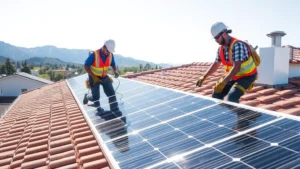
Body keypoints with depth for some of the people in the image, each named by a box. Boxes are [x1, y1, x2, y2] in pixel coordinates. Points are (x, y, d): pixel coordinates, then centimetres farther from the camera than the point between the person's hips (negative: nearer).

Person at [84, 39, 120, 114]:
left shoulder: (110, 55, -12)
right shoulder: (94, 54, -27)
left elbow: (113, 65, 6)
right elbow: (86, 66, -19)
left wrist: (115, 71, -17)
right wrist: (94, 77, -26)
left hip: (104, 77, 4)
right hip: (94, 77, -4)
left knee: (111, 93, -5)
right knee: (96, 97, 2)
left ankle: (116, 112, 5)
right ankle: (87, 97, 37)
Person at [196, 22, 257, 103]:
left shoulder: (237, 45, -29)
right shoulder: (221, 49, -3)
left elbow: (236, 67, -36)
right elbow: (215, 64, 9)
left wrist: (223, 82, -41)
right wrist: (203, 77, 1)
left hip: (247, 76, -8)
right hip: (233, 76, 8)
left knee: (231, 97, -27)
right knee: (216, 95, 4)